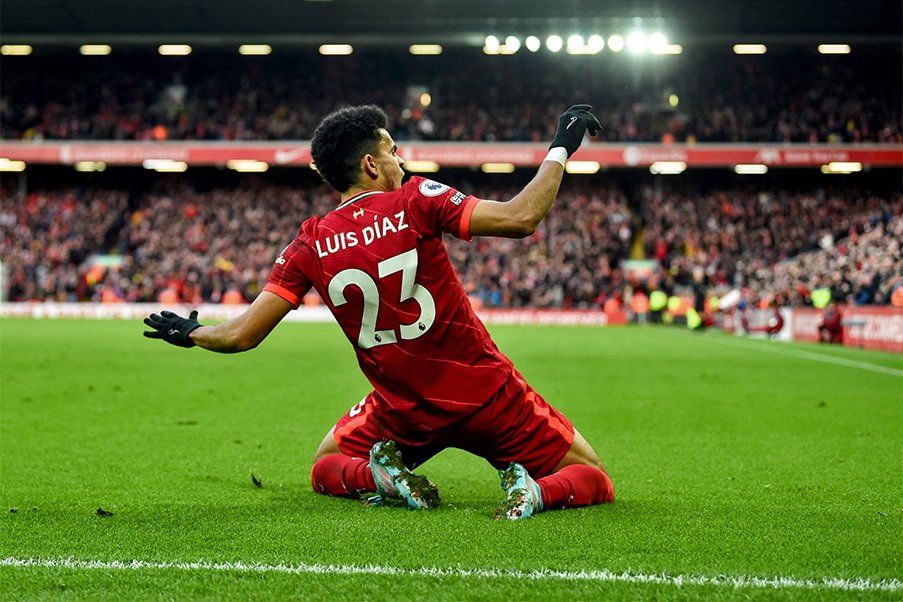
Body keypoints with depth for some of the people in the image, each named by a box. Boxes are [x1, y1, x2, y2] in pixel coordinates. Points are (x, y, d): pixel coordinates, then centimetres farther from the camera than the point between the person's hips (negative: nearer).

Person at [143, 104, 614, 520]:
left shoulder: (310, 246, -4)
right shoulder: (415, 201, -11)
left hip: (404, 412, 2)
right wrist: (561, 149, -6)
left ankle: (377, 474, -3)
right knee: (592, 479, 14)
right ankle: (535, 491, -19)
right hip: (485, 396, -2)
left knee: (326, 470, 30)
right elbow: (520, 218, -20)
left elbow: (241, 336, -2)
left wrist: (190, 333, 18)